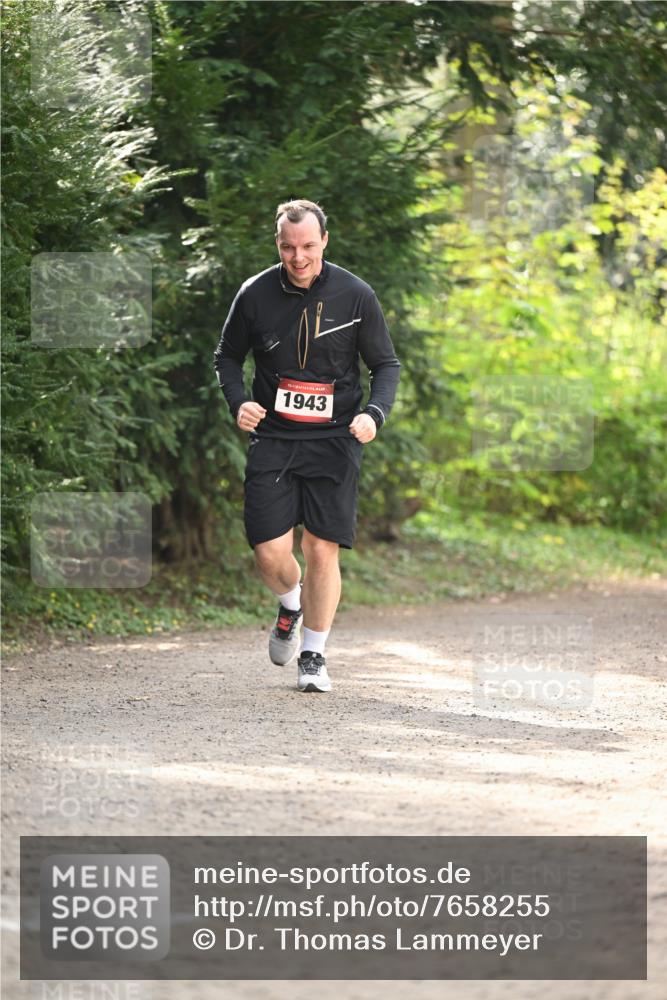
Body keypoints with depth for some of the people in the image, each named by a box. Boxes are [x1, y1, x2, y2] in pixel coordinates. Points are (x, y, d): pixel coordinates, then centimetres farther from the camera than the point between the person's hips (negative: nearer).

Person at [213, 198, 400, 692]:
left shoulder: (356, 295, -4)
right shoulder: (255, 294, -1)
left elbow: (387, 363, 6)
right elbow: (227, 355, 13)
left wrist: (374, 413, -12)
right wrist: (238, 401, -5)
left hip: (335, 440, -1)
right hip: (272, 437, 1)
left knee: (322, 549, -5)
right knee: (270, 551, -7)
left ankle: (314, 655, 13)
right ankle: (291, 604, 29)